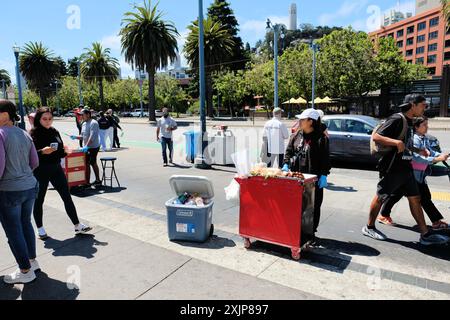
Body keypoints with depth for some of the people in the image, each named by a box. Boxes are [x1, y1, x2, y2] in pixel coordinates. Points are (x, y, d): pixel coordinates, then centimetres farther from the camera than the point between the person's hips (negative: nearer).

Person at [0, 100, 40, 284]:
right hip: (30, 186, 7)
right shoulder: (24, 134, 6)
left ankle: (26, 272, 19)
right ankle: (32, 261, 34)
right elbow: (35, 163, 11)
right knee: (26, 224, 21)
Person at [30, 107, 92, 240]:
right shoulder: (34, 134, -8)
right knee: (39, 200, 8)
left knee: (67, 197, 5)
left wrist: (65, 150, -5)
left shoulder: (55, 132, 8)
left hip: (56, 169, 5)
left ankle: (77, 226, 12)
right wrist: (42, 151, -28)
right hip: (41, 171, -4)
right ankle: (40, 229, 26)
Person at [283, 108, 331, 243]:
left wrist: (323, 175, -10)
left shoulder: (321, 138, -5)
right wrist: (286, 164, -2)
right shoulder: (296, 135, 9)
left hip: (314, 178, -4)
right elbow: (289, 151, 13)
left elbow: (325, 159, -5)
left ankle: (311, 232, 20)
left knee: (313, 206, 6)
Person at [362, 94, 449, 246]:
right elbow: (376, 136, -23)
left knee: (415, 198, 10)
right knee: (380, 197, 3)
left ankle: (426, 234, 18)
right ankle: (369, 228, 18)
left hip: (405, 168, 9)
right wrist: (397, 142, -32)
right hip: (392, 168, -9)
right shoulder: (397, 119, -14)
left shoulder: (409, 122, 15)